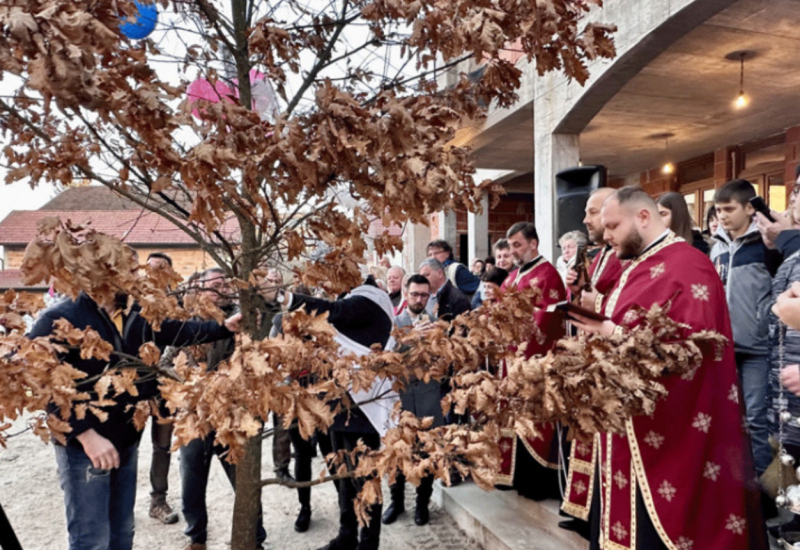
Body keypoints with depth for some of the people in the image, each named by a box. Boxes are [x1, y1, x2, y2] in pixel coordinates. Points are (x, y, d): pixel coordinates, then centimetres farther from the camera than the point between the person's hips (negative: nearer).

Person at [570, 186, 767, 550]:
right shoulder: (635, 268, 15)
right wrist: (598, 325, 4)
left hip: (667, 430, -8)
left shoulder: (688, 265, -13)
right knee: (622, 518, 15)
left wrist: (617, 336, -25)